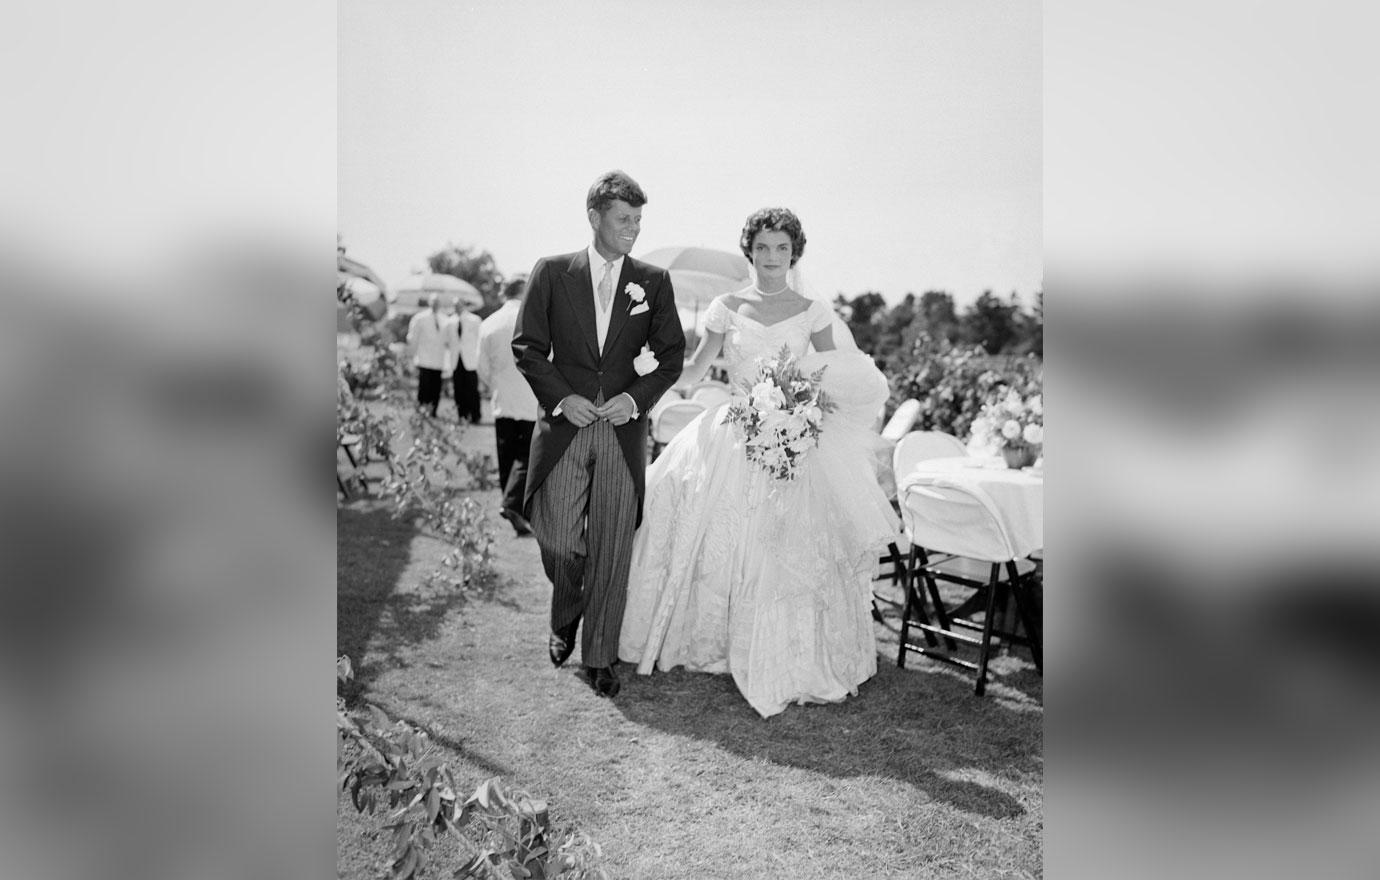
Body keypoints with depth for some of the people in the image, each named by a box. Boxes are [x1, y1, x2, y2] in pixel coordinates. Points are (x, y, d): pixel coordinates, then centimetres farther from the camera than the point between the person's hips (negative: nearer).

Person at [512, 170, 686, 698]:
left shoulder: (654, 281, 7)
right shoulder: (551, 273, 4)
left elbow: (672, 356, 7)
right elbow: (527, 347, 3)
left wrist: (635, 397, -9)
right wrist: (562, 398, -10)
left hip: (624, 431, 1)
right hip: (563, 426, 0)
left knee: (612, 548, 2)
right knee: (558, 541, 1)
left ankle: (600, 656, 16)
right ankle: (565, 621, 33)